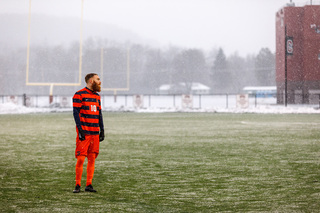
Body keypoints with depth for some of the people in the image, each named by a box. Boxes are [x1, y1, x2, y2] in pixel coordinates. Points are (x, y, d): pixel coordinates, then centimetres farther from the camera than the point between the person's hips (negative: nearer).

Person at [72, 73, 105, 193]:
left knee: (92, 158, 4)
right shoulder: (79, 95, -4)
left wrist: (102, 130, 14)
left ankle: (89, 185, 9)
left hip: (95, 133, 6)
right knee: (81, 159, -8)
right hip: (84, 132, -6)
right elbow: (76, 113, -8)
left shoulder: (97, 96, 17)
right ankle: (77, 185, 0)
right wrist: (80, 129, -15)